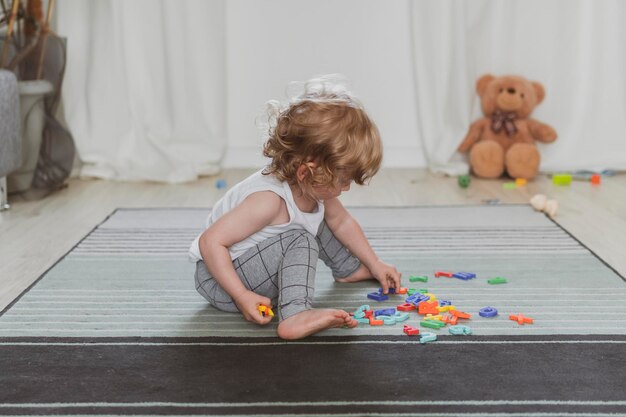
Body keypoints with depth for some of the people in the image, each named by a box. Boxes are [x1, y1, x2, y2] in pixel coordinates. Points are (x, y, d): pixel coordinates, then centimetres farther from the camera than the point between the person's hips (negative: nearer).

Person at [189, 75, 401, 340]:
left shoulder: (313, 186, -7)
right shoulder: (269, 200, -35)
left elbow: (342, 222, 12)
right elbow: (210, 241, -35)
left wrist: (375, 264, 15)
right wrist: (242, 296, -37)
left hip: (261, 263, 9)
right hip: (219, 280, -9)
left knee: (317, 220, 17)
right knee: (300, 239, -29)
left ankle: (349, 269, 38)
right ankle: (295, 316, -40)